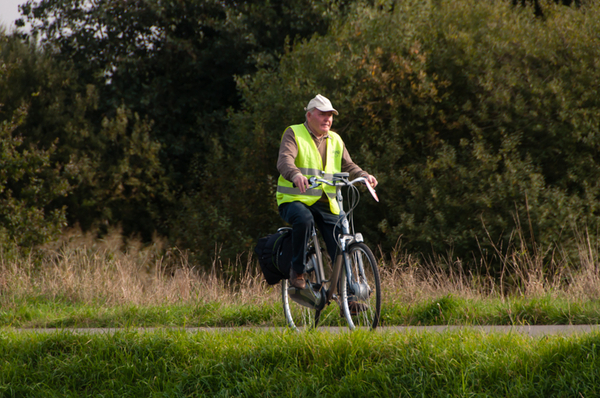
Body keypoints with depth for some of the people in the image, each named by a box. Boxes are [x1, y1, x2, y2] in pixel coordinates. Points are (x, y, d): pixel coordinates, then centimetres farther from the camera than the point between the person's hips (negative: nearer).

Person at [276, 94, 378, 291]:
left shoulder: (335, 140, 17)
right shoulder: (294, 134, -1)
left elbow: (348, 166, 11)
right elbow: (284, 160, -18)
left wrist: (364, 176, -12)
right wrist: (296, 175, -41)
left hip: (325, 204, 5)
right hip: (295, 200, -5)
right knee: (304, 219, -38)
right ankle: (297, 271, -23)